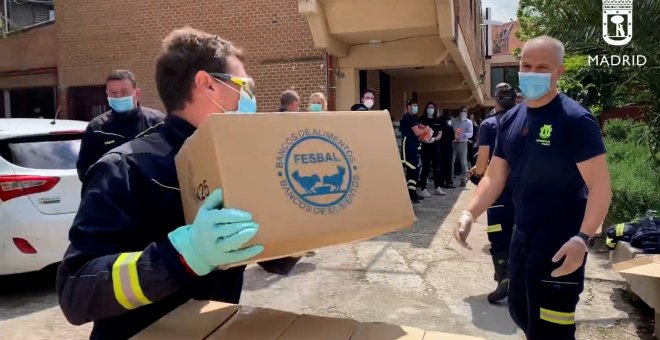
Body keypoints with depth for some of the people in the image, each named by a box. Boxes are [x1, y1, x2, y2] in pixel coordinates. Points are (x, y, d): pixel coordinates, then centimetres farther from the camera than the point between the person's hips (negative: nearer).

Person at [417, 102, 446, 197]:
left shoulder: (438, 121, 10)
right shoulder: (422, 120, -1)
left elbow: (440, 134, 7)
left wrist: (434, 139, -14)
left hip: (436, 146, 5)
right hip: (425, 146, -5)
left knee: (437, 167, 10)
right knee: (425, 168, -7)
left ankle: (437, 188, 21)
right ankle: (423, 189, -5)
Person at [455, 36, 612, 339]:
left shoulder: (575, 119, -14)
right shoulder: (510, 120, 5)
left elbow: (600, 184, -18)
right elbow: (494, 177, 8)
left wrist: (582, 239, -28)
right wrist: (469, 214, -5)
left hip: (560, 243, -7)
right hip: (522, 236, 7)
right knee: (520, 311, 21)